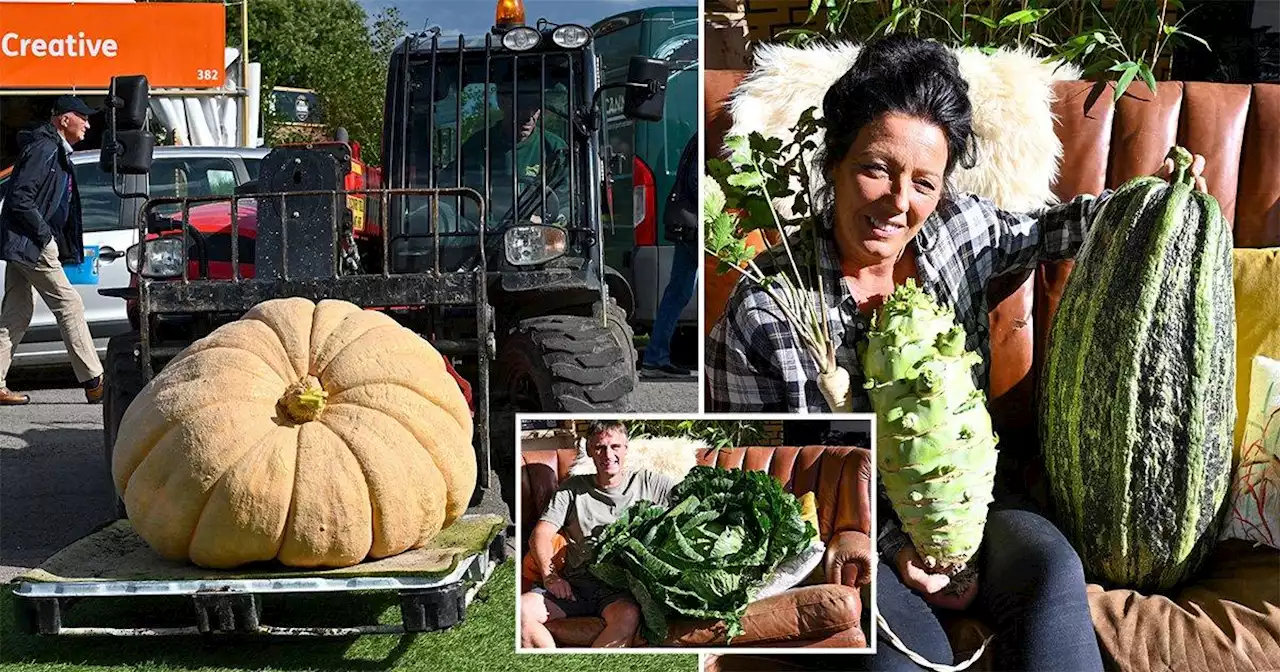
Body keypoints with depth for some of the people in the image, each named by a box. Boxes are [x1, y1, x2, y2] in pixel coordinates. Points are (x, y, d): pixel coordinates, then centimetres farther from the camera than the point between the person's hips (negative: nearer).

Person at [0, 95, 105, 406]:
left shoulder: (57, 151, 18)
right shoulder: (44, 149, -14)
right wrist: (46, 236, -19)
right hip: (30, 244, -10)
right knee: (69, 304, -7)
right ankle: (94, 383, -5)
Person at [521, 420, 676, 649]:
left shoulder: (649, 483, 14)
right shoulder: (573, 488, 16)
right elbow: (540, 534, 7)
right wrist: (549, 575, -11)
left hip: (621, 588, -2)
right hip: (575, 584, 2)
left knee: (628, 616, -38)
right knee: (520, 610, -24)